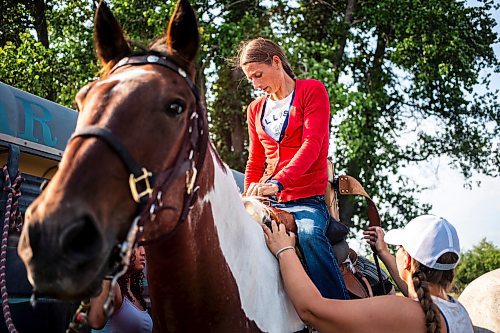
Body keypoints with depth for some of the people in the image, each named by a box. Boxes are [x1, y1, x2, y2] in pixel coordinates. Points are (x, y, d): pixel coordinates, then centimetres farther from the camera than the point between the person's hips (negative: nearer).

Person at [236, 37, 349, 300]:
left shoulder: (312, 91, 1)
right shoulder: (256, 109, 18)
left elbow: (311, 145, -14)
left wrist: (278, 182, -28)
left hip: (309, 197, -5)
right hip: (271, 200, 5)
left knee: (309, 235, -35)